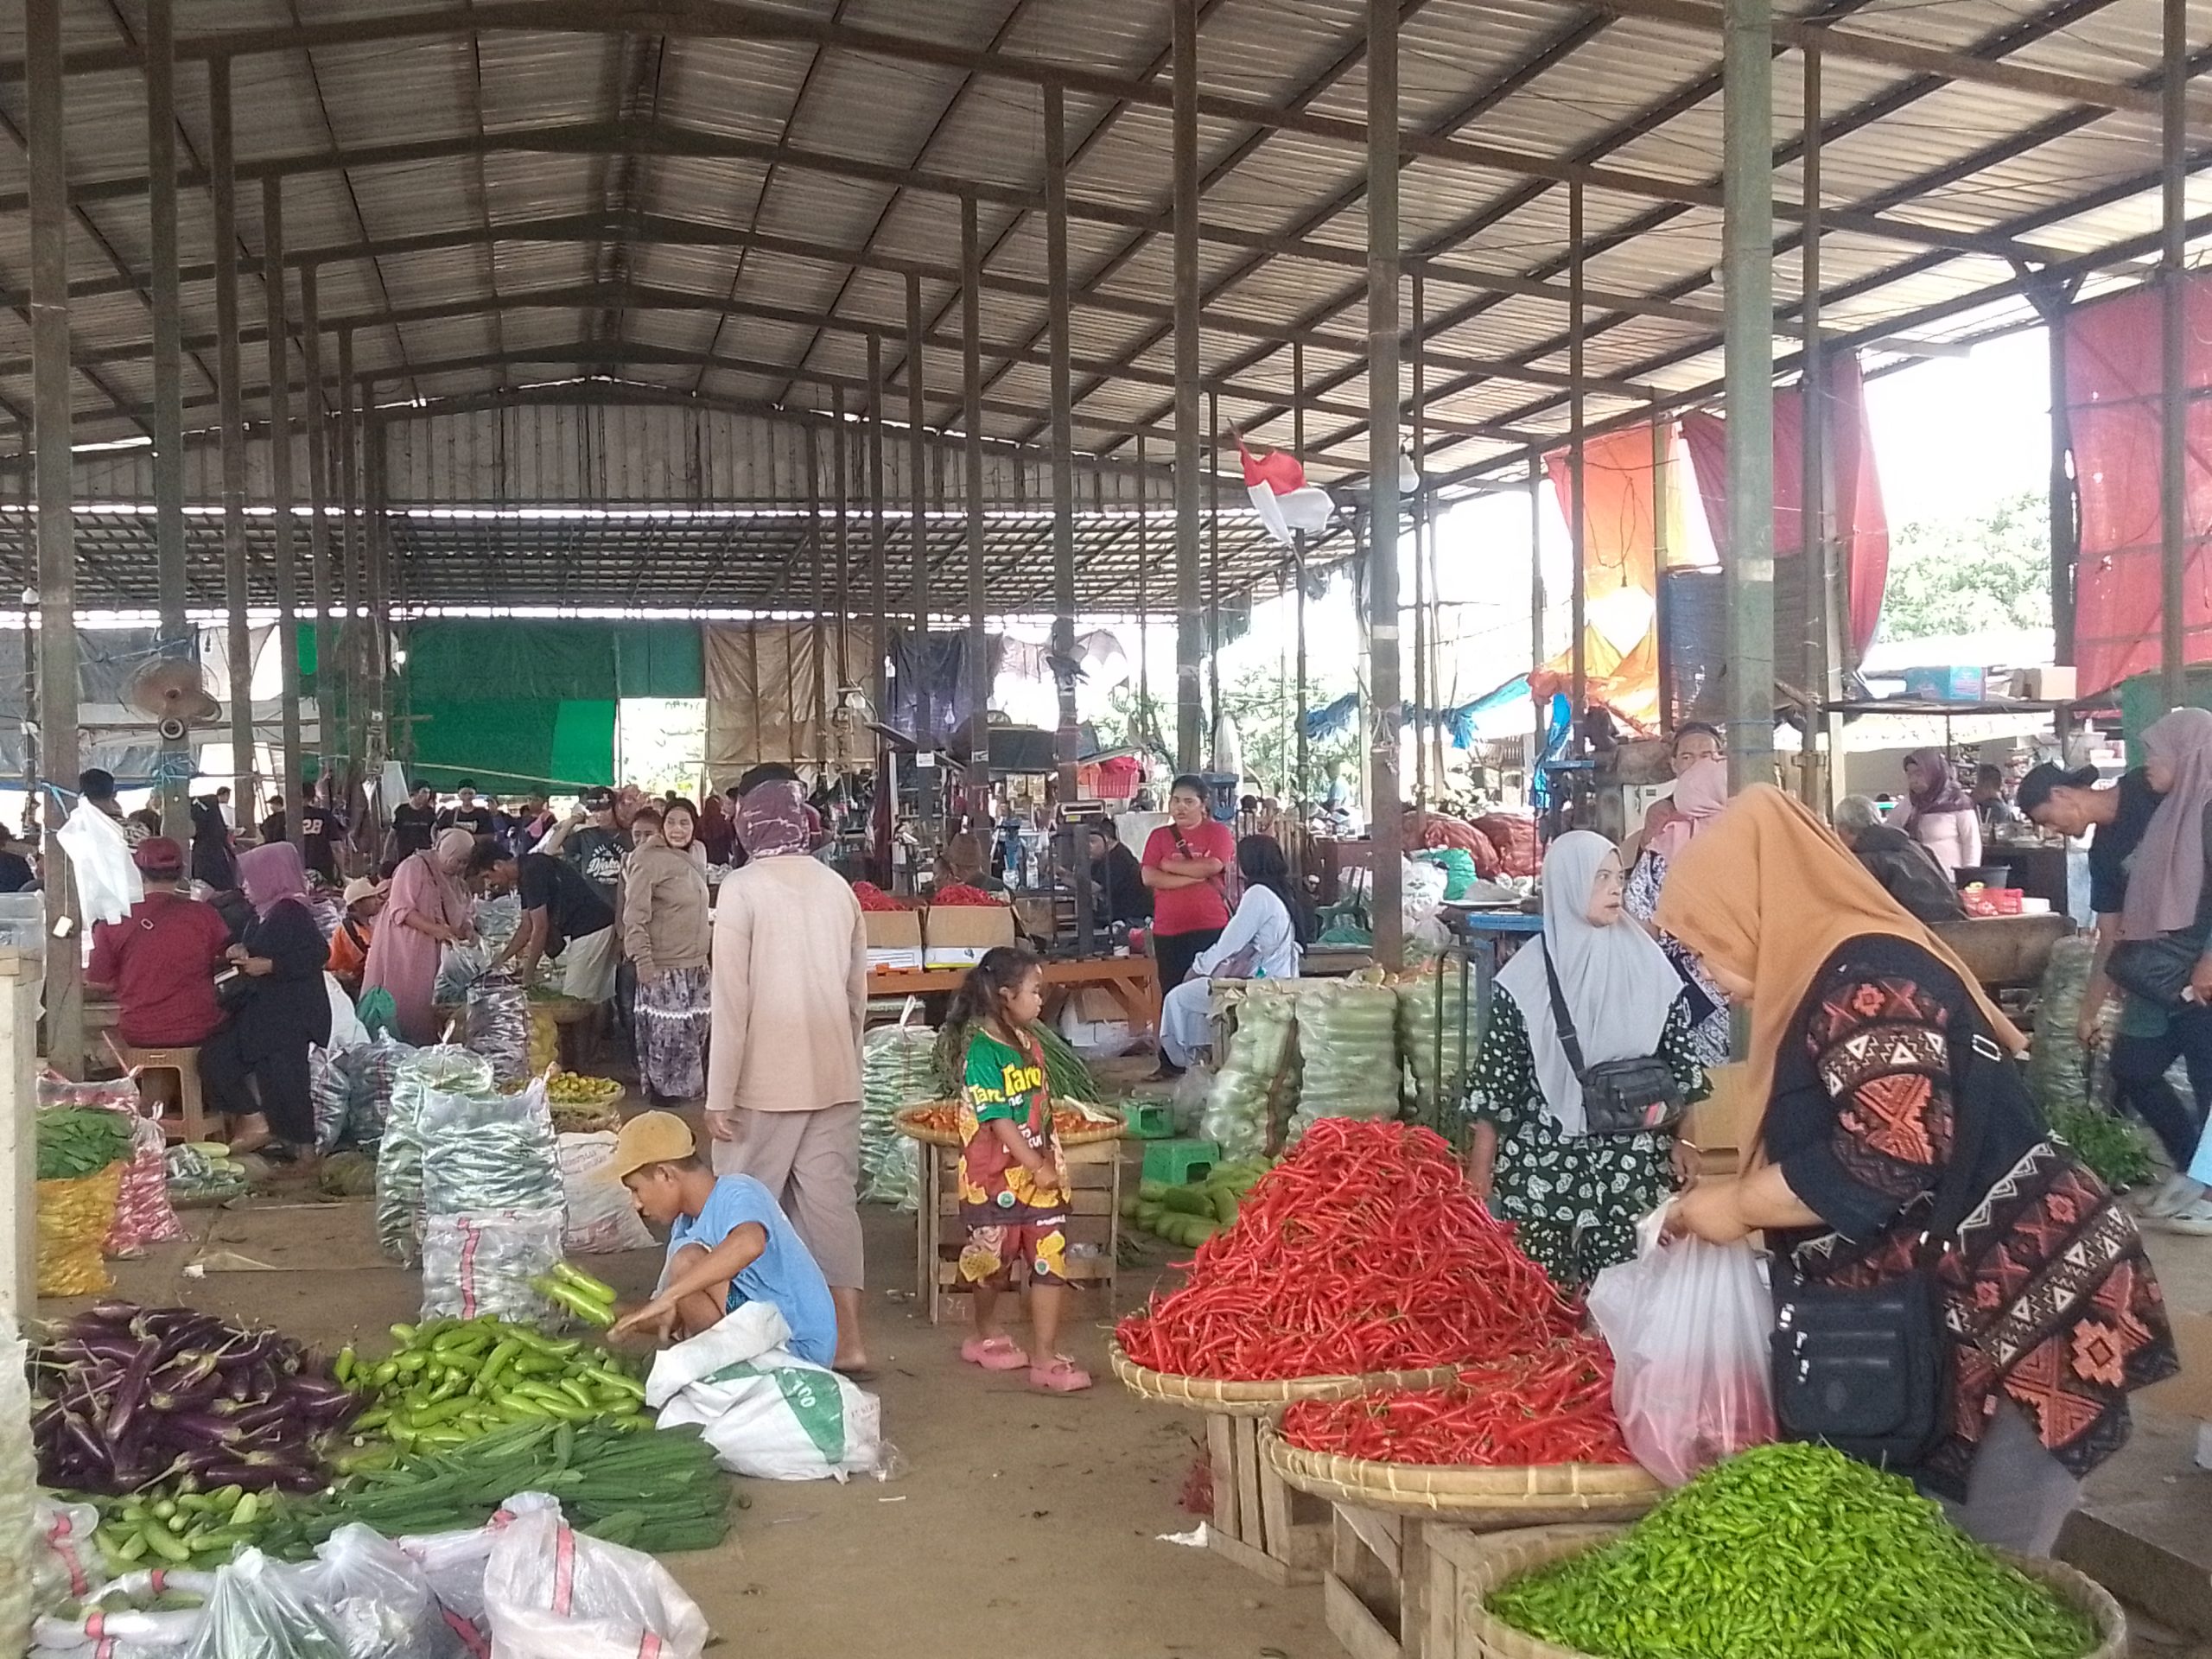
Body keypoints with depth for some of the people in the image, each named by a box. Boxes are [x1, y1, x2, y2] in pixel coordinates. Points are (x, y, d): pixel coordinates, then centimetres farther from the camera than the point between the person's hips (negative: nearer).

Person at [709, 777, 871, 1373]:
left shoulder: (743, 888, -10)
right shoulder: (837, 887, 5)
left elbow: (731, 997, -13)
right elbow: (858, 992, 11)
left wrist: (720, 1095, -9)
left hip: (766, 1081, -5)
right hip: (834, 1078, 5)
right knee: (831, 1201, 8)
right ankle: (848, 1339, 7)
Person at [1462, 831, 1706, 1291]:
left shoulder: (1648, 964, 2)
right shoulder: (1528, 974, -5)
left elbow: (1678, 1056, 9)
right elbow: (1496, 1072, -1)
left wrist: (1681, 1138, 6)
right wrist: (1480, 1168, -2)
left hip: (1631, 1159, 1)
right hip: (1543, 1159, -1)